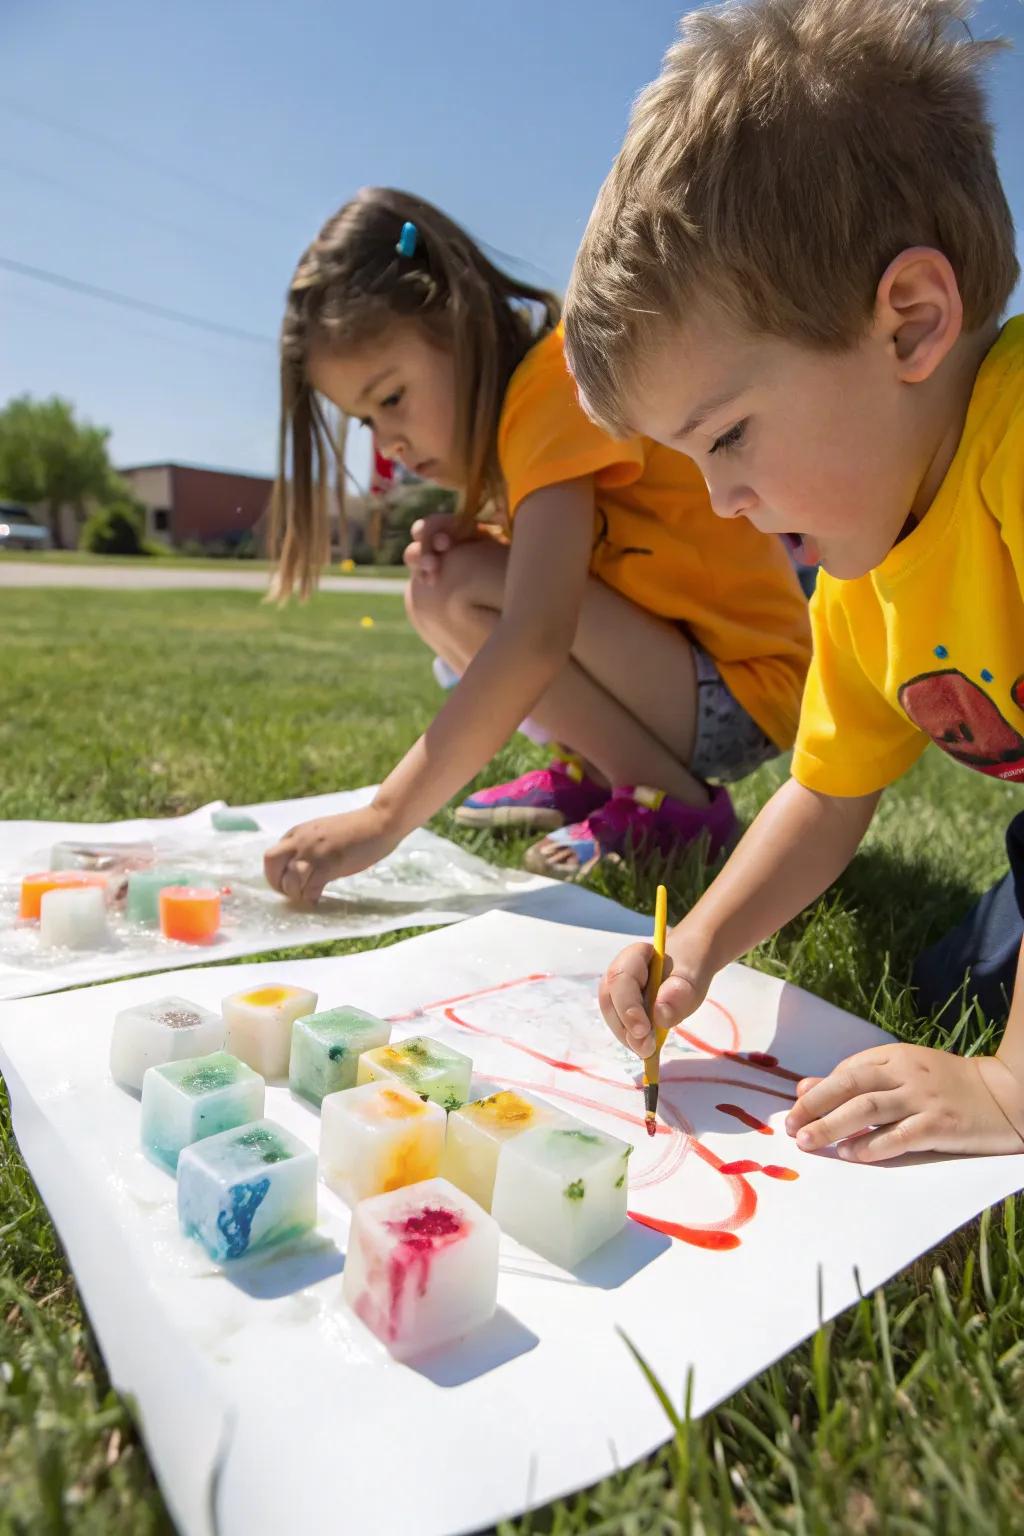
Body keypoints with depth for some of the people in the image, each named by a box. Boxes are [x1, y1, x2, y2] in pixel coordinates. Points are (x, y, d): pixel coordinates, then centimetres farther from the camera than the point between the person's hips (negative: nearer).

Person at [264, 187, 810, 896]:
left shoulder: (559, 379, -19)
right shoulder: (520, 392, 8)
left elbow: (536, 637, -32)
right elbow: (547, 578, 12)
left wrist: (385, 817, -33)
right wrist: (463, 539, -9)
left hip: (743, 688, -9)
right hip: (677, 661, 9)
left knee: (464, 593, -24)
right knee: (437, 586, 3)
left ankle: (671, 800, -13)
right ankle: (592, 775, 5)